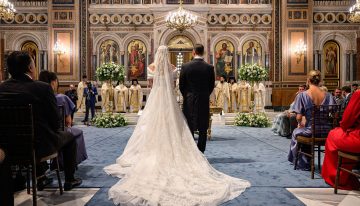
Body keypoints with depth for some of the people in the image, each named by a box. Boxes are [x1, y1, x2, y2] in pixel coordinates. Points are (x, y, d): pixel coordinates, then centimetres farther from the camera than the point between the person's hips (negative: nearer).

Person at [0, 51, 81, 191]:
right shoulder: (43, 88, -19)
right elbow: (55, 121, -13)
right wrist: (52, 130, 8)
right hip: (39, 146, -5)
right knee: (69, 137, 22)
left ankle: (39, 174, 46)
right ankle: (69, 180, 29)